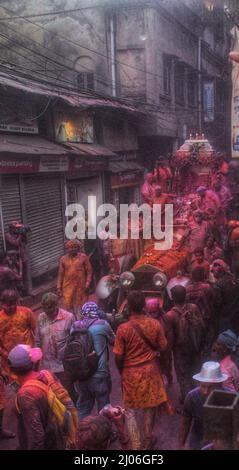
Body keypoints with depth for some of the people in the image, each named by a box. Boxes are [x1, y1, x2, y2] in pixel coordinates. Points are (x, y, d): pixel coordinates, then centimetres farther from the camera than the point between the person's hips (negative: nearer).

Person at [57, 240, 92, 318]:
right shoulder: (63, 259, 2)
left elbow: (89, 271, -1)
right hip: (68, 286, 1)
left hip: (81, 286, -1)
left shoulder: (83, 257, -4)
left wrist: (87, 283, -8)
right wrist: (59, 287, 4)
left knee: (80, 304, 10)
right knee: (68, 304, 0)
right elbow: (61, 274, 6)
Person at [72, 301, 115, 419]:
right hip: (99, 373, -4)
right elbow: (113, 341, 5)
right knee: (103, 406, 12)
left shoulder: (75, 326, -1)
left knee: (83, 405, 19)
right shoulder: (103, 325, -11)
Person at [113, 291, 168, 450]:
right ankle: (148, 441, 35)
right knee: (149, 407, 20)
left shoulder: (123, 328, -21)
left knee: (130, 411, 14)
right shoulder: (155, 324, -13)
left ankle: (136, 446, 15)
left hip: (131, 373, -3)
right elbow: (163, 347, -1)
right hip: (150, 370, 3)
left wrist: (121, 371, 5)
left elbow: (118, 356, -13)